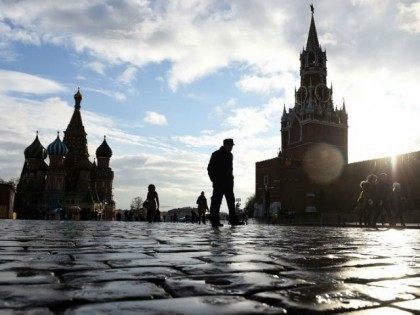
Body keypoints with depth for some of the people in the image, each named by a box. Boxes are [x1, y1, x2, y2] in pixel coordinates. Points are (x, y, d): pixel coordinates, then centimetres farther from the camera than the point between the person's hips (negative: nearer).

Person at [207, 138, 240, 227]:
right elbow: (210, 168, -5)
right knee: (216, 201, -7)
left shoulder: (230, 155, 16)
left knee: (231, 201, 5)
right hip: (219, 183, -7)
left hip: (228, 183, 7)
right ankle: (215, 221, -5)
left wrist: (231, 179, 13)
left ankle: (233, 220, 8)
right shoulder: (216, 154, -5)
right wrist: (214, 180, -10)